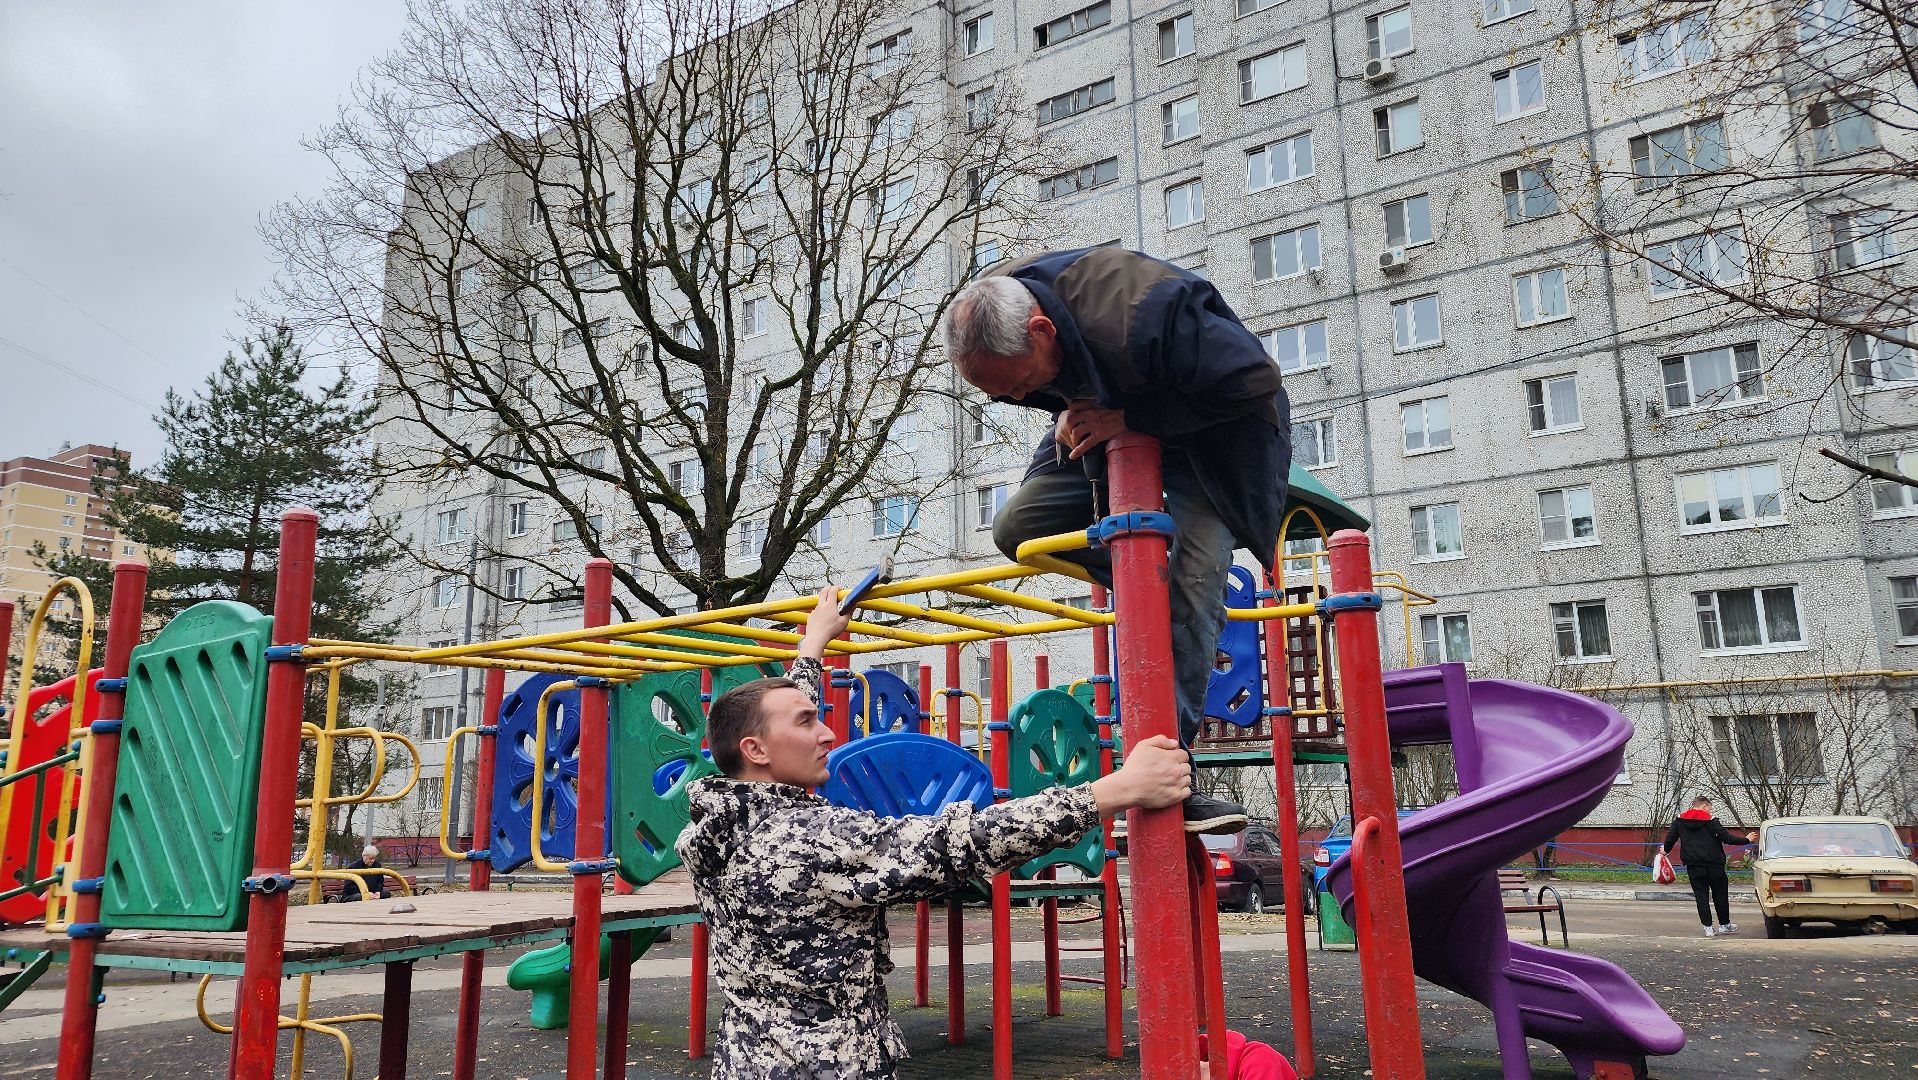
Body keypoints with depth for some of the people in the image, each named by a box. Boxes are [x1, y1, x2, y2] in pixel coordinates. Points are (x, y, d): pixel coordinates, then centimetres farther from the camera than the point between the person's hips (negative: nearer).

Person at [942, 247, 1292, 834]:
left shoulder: (1139, 316, -43)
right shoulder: (992, 319, -20)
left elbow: (1255, 380, -34)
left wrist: (1129, 418, -33)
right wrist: (1066, 409, -18)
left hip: (1211, 427, -6)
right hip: (1113, 425, 7)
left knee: (1194, 586, -20)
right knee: (1016, 526, -7)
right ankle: (1157, 589, 6)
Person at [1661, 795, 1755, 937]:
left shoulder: (1679, 820, 3)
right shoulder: (1711, 821, -7)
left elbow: (1670, 837, 7)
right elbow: (1726, 837, -9)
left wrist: (1665, 849, 26)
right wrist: (1746, 840, 5)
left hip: (1693, 865, 2)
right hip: (1713, 865, -2)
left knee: (1701, 896, 6)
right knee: (1720, 894, 13)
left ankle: (1708, 927, 3)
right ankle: (1724, 925, 23)